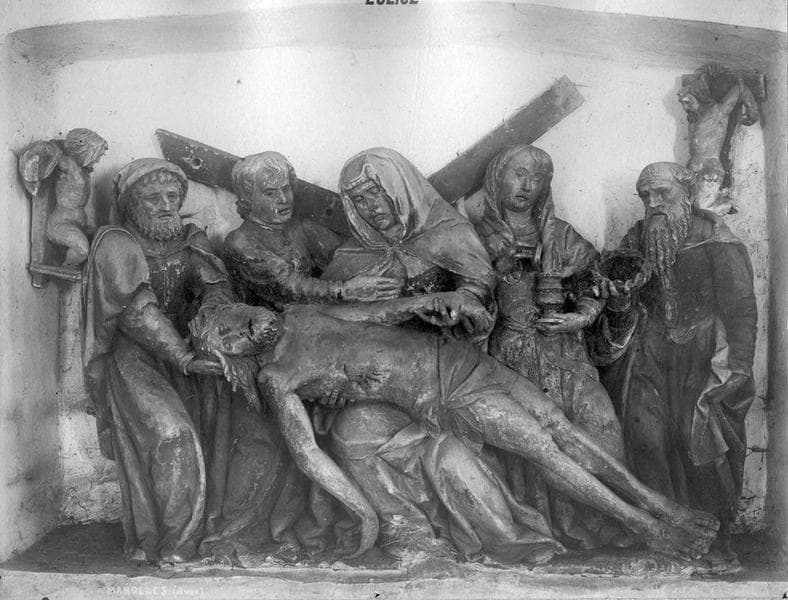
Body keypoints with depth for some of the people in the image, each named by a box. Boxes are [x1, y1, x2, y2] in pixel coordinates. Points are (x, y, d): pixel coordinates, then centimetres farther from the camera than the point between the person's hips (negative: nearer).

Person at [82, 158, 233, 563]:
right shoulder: (115, 244, -6)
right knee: (169, 435, -19)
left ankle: (161, 544, 17)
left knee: (181, 445, 2)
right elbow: (136, 310, -20)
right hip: (130, 358, -4)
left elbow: (217, 289, -6)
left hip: (182, 353, 5)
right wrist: (184, 356, -31)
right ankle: (171, 545, -5)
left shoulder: (190, 241, 9)